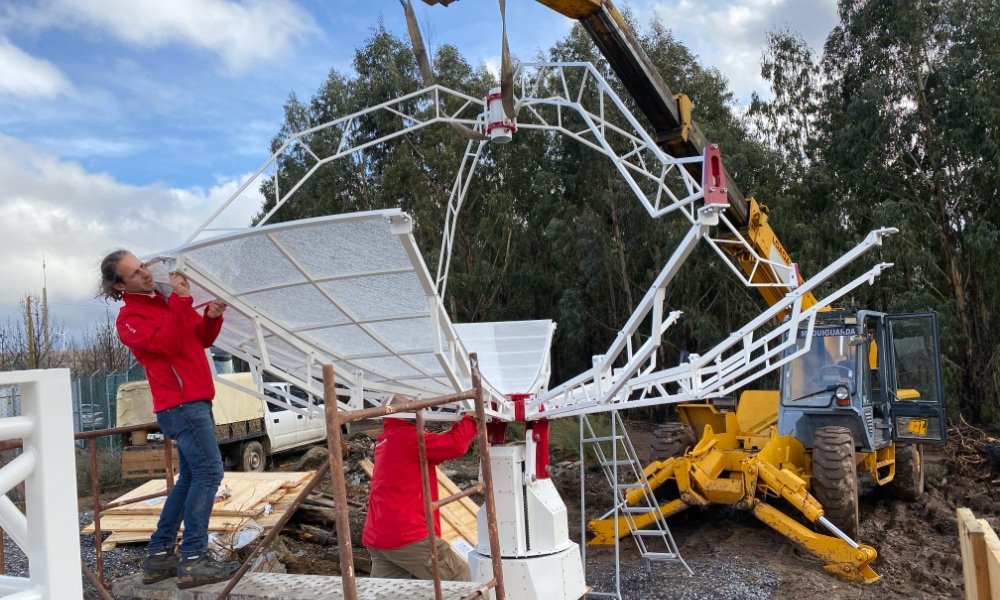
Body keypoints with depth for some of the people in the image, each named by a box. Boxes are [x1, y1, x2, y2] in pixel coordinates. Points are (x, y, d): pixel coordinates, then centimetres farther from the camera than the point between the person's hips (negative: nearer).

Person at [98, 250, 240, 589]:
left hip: (192, 401, 9)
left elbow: (202, 339, 18)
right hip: (181, 404, -9)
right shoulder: (129, 318, -7)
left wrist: (212, 316, -2)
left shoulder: (167, 301, 17)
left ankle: (159, 556, 18)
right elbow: (166, 344, -24)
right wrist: (181, 301, -27)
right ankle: (193, 560, -12)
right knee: (209, 472, -14)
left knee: (190, 477, 13)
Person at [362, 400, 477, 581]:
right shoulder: (407, 437, -12)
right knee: (459, 577, 5)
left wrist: (459, 423, 15)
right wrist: (469, 420, 0)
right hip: (406, 536, -9)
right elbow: (455, 445, -17)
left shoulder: (385, 441, 18)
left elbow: (436, 449, 22)